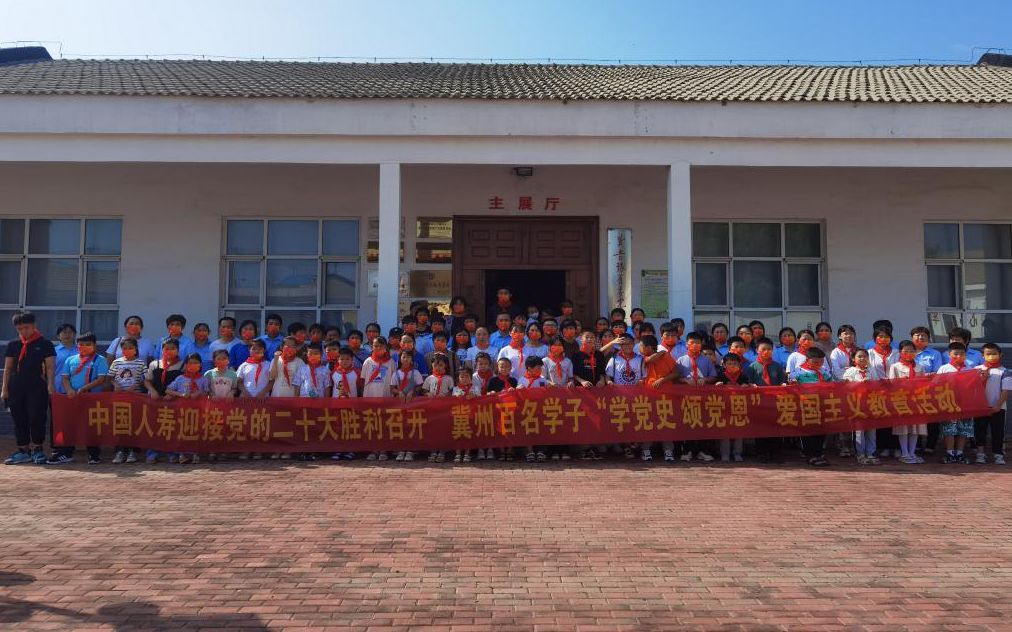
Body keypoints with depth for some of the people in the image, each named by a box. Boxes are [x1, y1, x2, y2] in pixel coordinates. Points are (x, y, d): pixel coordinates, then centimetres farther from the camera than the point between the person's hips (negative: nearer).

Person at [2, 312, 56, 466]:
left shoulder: (44, 344, 2)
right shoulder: (13, 345, 11)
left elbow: (50, 366, -1)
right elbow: (8, 368, 12)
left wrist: (50, 384, -13)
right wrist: (5, 388, 6)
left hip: (37, 388, -4)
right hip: (16, 388, 4)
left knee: (37, 419, -4)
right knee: (19, 421, 6)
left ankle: (37, 450, 7)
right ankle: (23, 451, 13)